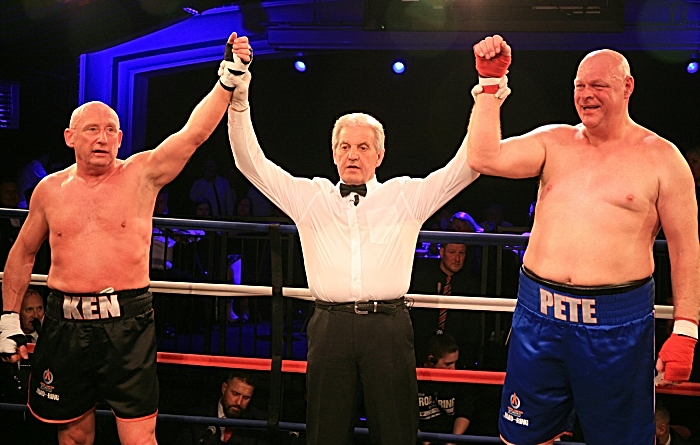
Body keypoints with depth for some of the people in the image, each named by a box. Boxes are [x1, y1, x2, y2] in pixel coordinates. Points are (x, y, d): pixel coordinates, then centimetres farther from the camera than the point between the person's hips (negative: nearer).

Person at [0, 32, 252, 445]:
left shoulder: (142, 174, -2)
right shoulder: (50, 189, 7)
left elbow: (195, 132, -14)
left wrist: (228, 78, -25)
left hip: (127, 322, -3)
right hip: (65, 324, 3)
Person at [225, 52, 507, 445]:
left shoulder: (406, 196, 10)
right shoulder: (311, 197, 12)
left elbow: (466, 166, 3)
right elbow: (252, 163, 7)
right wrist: (238, 96, -3)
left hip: (388, 326, -1)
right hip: (330, 325, 1)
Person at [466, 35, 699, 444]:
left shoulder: (661, 157, -1)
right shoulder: (554, 142, 7)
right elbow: (485, 158, -7)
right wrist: (490, 82, -7)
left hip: (616, 321, -2)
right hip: (539, 314, 3)